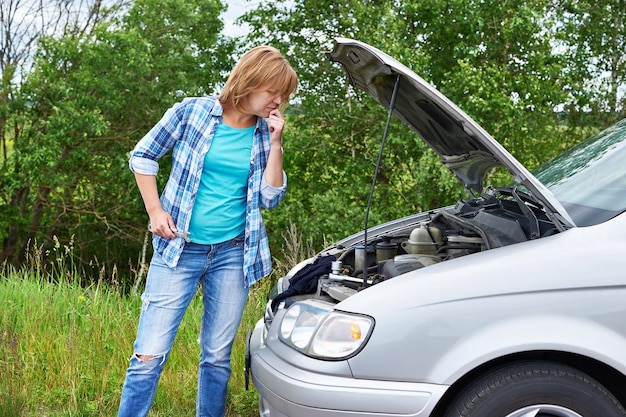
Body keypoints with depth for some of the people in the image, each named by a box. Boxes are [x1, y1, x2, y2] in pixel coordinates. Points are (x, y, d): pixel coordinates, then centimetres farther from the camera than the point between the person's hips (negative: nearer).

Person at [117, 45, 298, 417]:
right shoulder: (193, 112, -3)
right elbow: (143, 156, 6)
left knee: (218, 357, 10)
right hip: (179, 249, -3)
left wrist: (275, 144, -4)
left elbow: (270, 198, 3)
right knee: (150, 356, -6)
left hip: (233, 253, 3)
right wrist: (155, 210, -3)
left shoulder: (264, 135, 6)